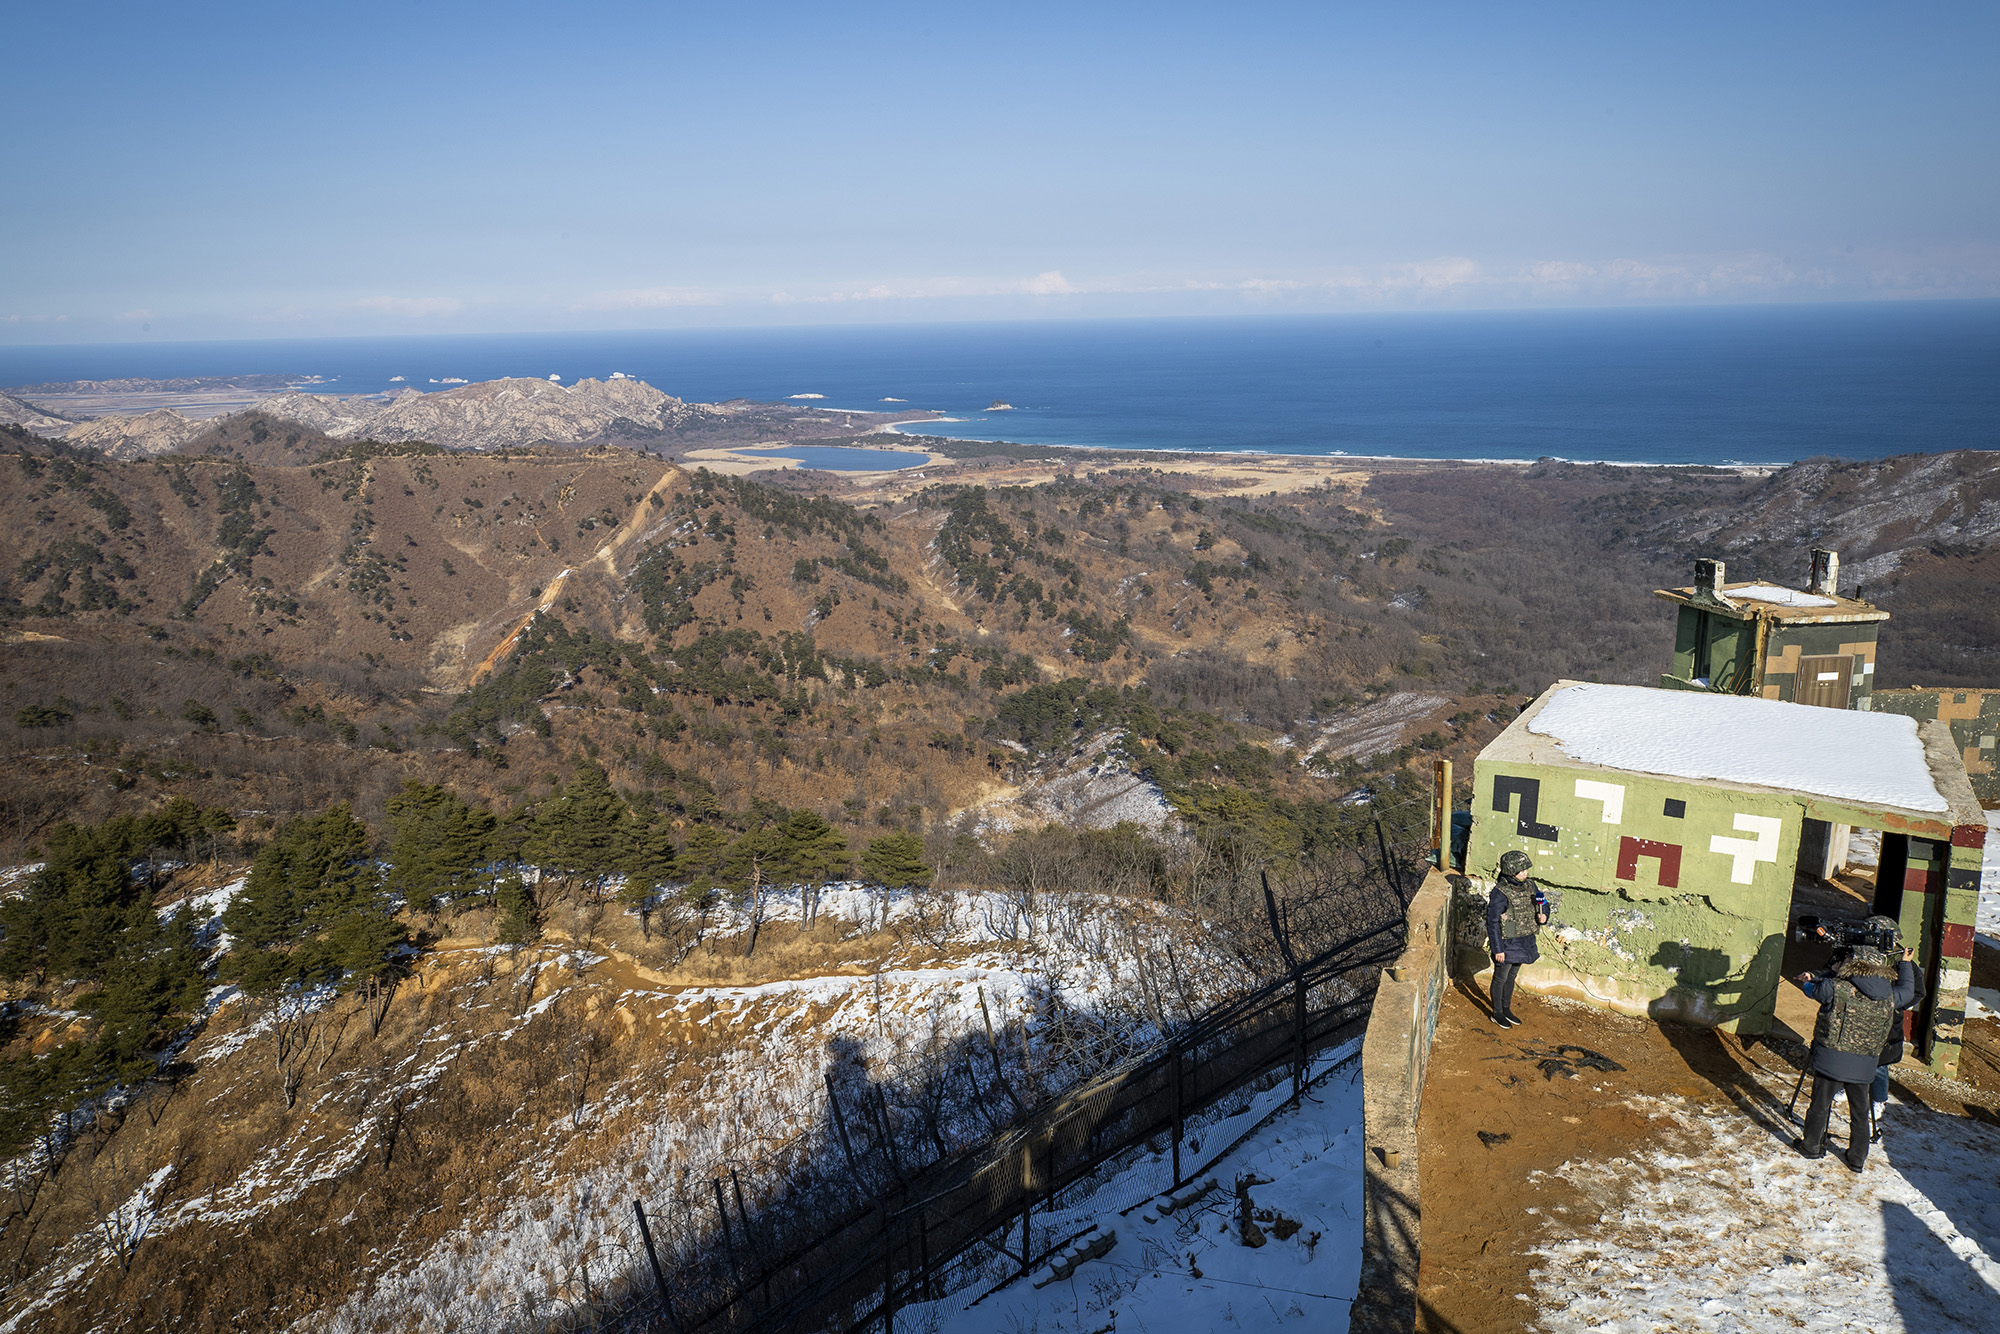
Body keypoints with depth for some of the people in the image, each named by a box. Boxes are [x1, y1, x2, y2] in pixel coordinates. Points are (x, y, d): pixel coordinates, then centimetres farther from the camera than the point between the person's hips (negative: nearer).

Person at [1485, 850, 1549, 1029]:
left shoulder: (1530, 886, -3)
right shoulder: (1500, 893, -23)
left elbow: (1543, 904, 13)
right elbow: (1492, 922, -19)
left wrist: (1543, 916, -11)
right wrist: (1497, 949, -18)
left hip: (1525, 942, 6)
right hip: (1507, 943, -6)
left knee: (1511, 976, 22)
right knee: (1501, 978, 11)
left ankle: (1506, 1009, 37)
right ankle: (1497, 1013, 27)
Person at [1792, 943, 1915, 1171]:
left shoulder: (1837, 989, -17)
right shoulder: (1890, 998, -5)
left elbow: (1812, 988, 1)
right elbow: (1907, 990, 17)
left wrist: (1809, 979, 24)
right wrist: (1905, 964, 32)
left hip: (1830, 1058, -3)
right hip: (1863, 1065, 3)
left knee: (1820, 1106, 12)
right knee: (1860, 1112, 16)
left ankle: (1811, 1146, 26)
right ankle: (1857, 1159, 27)